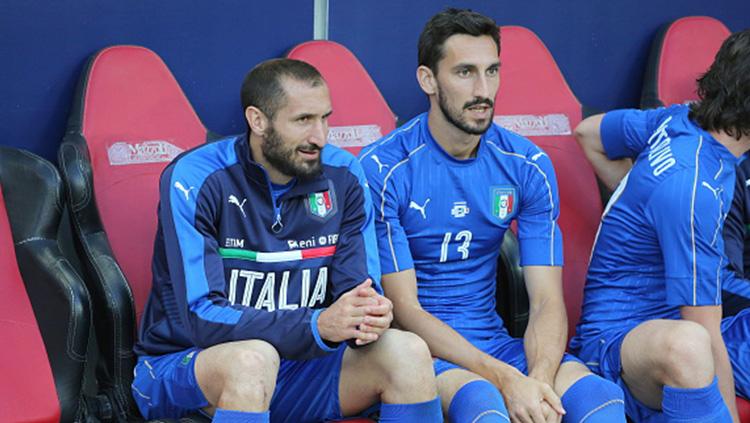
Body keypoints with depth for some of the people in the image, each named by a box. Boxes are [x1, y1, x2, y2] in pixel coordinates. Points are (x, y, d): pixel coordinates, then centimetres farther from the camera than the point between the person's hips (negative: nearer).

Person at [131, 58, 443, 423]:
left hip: (298, 360, 4)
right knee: (253, 358, -37)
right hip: (181, 364, -4)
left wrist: (368, 317, -27)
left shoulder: (342, 176, -2)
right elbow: (200, 316, -23)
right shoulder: (193, 179, -17)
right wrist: (318, 325, -35)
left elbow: (358, 287, -1)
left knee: (408, 352, -19)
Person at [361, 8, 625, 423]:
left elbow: (547, 300, -2)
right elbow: (403, 308, -13)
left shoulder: (528, 166, 2)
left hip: (492, 341, 4)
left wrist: (538, 378, -24)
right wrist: (506, 379, -24)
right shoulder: (382, 169, -11)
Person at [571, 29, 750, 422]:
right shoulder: (695, 188, -25)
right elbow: (707, 336, -23)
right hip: (619, 335, -10)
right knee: (687, 346, -42)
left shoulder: (678, 119, 1)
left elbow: (588, 132, 22)